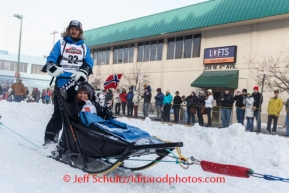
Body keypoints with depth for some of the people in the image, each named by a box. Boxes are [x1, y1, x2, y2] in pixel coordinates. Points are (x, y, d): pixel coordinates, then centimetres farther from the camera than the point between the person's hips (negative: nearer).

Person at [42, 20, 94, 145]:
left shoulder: (84, 47, 20)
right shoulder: (60, 43, 15)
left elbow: (89, 62, 6)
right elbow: (52, 58, 3)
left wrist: (83, 72, -16)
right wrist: (51, 67, -21)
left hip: (78, 83, 2)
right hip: (62, 82, -2)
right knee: (59, 111, -5)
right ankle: (50, 137, 3)